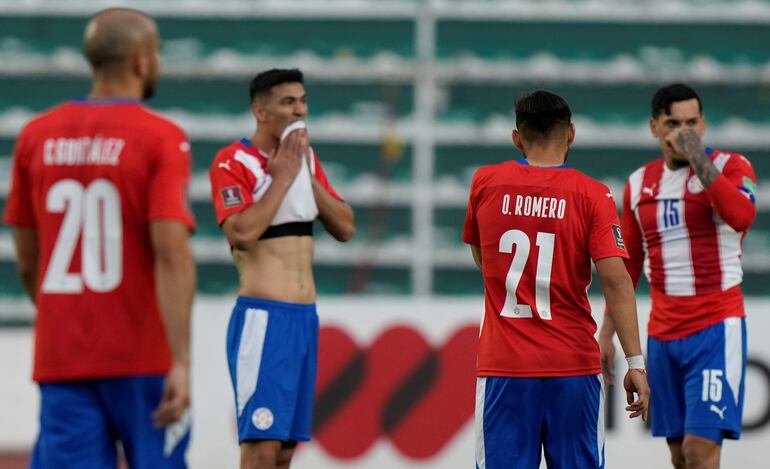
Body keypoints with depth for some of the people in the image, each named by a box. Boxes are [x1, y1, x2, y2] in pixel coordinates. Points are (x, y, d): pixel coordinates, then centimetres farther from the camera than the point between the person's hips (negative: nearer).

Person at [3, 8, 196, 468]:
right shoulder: (162, 139, -7)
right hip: (142, 357, -3)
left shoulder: (37, 136, 7)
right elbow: (171, 255, -17)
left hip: (60, 360, 3)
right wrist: (182, 362, -21)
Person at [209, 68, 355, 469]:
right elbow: (241, 234, -23)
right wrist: (283, 177, -15)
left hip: (305, 316, 8)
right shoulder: (233, 162, -9)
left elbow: (345, 228, 11)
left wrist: (307, 173, 0)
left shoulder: (305, 158, 14)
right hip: (262, 316, -8)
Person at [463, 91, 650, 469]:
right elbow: (615, 280, -11)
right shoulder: (592, 195, -4)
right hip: (573, 366, -1)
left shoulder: (485, 183, 3)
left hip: (502, 366, 1)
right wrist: (635, 362, -11)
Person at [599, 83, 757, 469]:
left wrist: (698, 160, -23)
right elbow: (626, 265, 18)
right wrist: (607, 332, 15)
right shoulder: (640, 184, 11)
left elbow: (742, 216, -27)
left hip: (716, 327, -6)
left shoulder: (728, 166, -4)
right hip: (662, 333, 6)